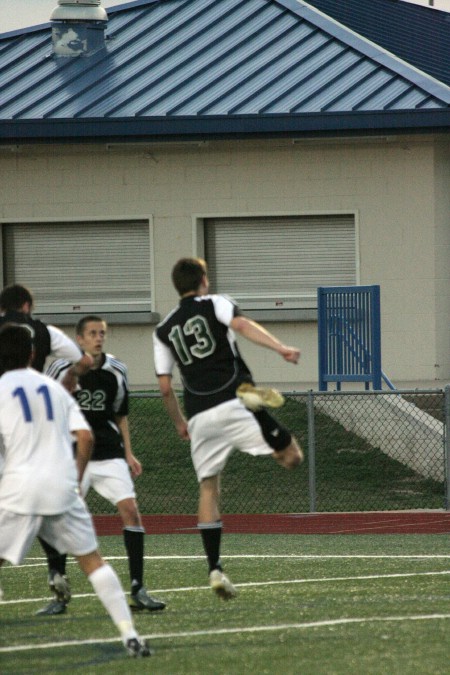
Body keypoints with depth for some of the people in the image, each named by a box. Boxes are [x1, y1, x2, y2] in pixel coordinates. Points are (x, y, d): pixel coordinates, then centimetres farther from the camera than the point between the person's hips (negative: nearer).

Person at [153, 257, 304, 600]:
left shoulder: (164, 330, 19)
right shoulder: (216, 304, 9)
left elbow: (165, 387, 16)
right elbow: (242, 325, -13)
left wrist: (179, 422, 30)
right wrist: (280, 347, -24)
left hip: (199, 415, 4)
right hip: (232, 402, -4)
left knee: (208, 488, 9)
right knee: (292, 456, -6)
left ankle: (215, 569, -1)